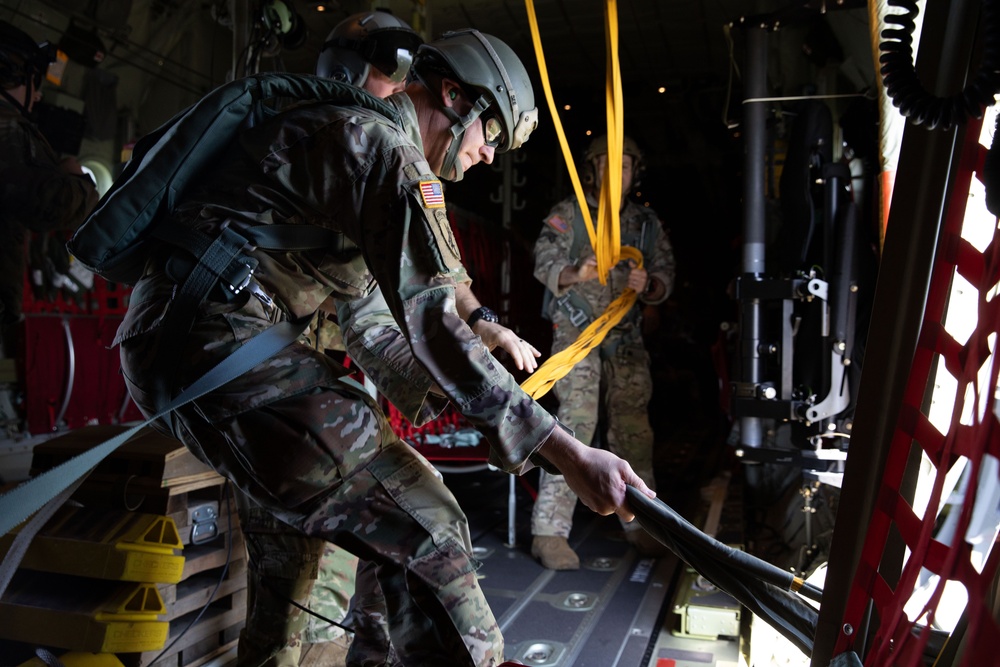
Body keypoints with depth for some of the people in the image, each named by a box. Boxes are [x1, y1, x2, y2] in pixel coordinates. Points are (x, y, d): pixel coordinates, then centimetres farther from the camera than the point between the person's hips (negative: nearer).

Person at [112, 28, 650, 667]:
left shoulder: (350, 136, 23)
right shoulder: (383, 145, -10)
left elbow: (374, 325, 22)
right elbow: (431, 322, -21)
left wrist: (460, 404, 16)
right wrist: (568, 452, -20)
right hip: (214, 344, -11)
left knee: (398, 491, 19)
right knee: (425, 533, -13)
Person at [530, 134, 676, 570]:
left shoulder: (647, 224, 13)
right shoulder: (568, 214, 2)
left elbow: (665, 279, 8)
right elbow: (545, 262, -10)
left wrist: (647, 285, -16)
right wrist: (575, 274, -32)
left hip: (627, 340, 4)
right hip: (577, 332, -4)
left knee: (633, 429, 7)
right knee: (577, 422, -15)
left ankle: (638, 523, 21)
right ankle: (549, 531, -12)